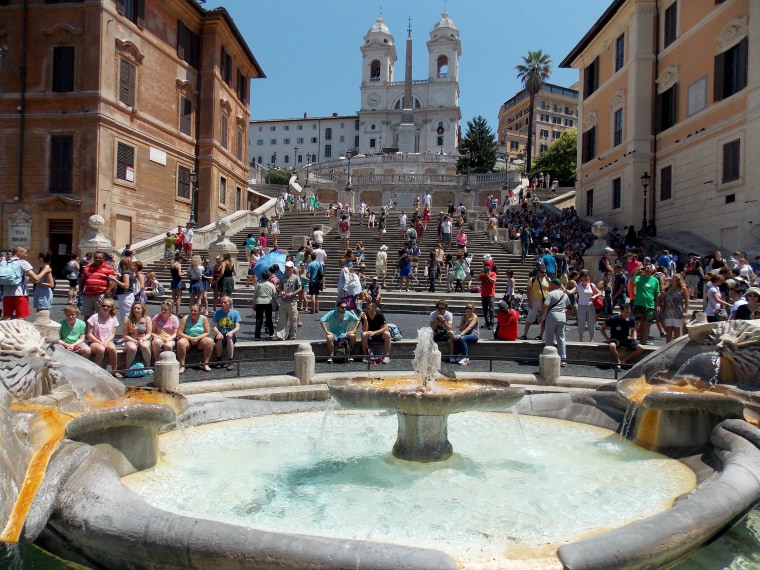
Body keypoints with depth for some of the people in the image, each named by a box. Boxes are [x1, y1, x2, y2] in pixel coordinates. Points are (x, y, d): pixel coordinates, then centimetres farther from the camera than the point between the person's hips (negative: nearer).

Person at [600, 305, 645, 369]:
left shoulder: (631, 320, -2)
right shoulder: (613, 319, -13)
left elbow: (633, 330, 19)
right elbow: (602, 329, -4)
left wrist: (634, 337, -1)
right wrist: (607, 339, -13)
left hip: (627, 340, 5)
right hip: (615, 339, -4)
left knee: (641, 348, -17)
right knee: (612, 346, -40)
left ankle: (624, 361, -11)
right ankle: (618, 362, -15)